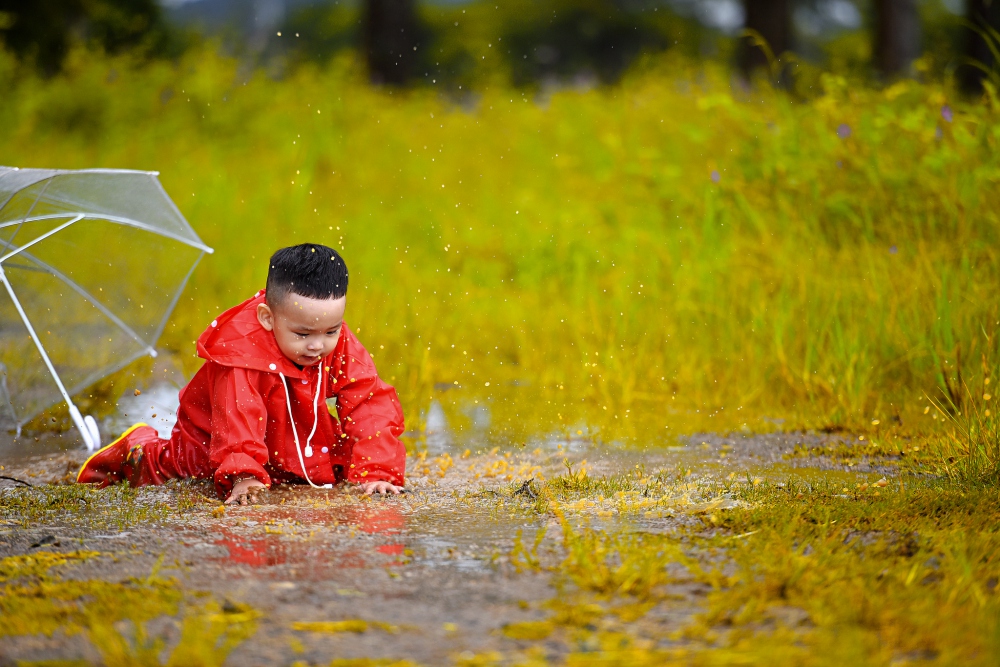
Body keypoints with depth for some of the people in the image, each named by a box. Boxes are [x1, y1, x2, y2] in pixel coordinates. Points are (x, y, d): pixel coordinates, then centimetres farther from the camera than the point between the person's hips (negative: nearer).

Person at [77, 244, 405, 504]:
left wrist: (377, 471, -38)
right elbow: (237, 417, -47)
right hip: (213, 438, -4)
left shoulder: (341, 347, -24)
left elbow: (371, 404, -27)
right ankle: (139, 451, 30)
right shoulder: (241, 350, -40)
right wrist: (243, 477, -60)